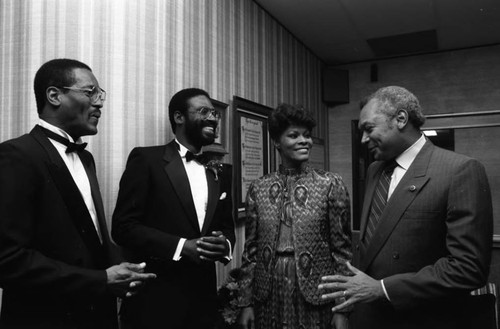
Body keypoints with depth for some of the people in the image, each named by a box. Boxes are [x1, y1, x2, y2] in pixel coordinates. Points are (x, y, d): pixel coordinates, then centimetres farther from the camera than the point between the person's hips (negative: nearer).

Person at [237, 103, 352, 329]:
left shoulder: (330, 184, -6)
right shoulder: (258, 188, 1)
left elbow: (342, 249, -4)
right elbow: (250, 249, 4)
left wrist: (342, 307, -5)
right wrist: (246, 302, 4)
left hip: (314, 294, -2)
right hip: (268, 296, 2)